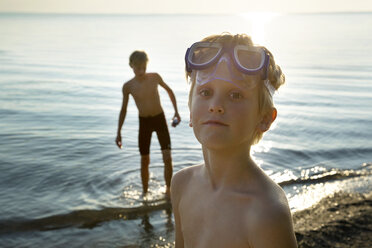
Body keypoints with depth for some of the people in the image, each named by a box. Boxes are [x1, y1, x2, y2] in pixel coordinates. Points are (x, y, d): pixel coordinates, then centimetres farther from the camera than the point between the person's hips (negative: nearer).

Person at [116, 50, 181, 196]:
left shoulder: (155, 77, -7)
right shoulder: (128, 86, -7)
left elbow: (169, 90, 11)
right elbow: (123, 109, 4)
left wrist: (176, 112, 8)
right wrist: (119, 132, 3)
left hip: (160, 119, 0)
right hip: (144, 122, 0)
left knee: (167, 157, -9)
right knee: (145, 160, 8)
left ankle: (168, 190, 7)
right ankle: (145, 192, 25)